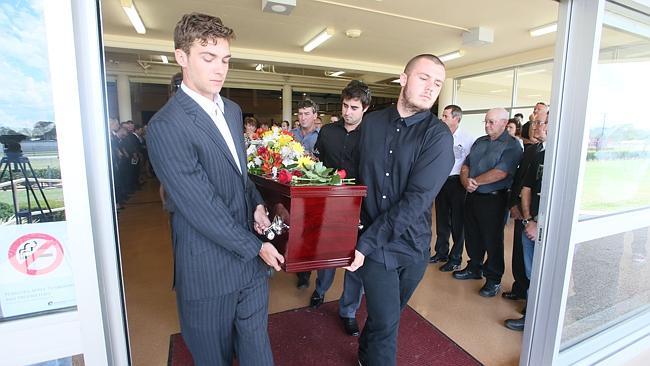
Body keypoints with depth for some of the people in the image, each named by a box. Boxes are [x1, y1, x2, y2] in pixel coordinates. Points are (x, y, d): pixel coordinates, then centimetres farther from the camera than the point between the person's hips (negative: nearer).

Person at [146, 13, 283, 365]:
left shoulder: (232, 110, 7)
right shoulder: (166, 126, -19)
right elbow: (203, 209, -20)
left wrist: (256, 203, -2)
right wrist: (256, 246, -12)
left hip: (251, 256, 6)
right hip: (210, 269, -6)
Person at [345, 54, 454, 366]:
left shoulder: (439, 136, -12)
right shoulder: (371, 122, -1)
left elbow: (416, 200, -20)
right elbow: (358, 176, 5)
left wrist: (366, 243, -22)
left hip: (412, 245, 0)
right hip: (372, 242, 0)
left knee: (386, 316, 21)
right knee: (386, 322, 1)